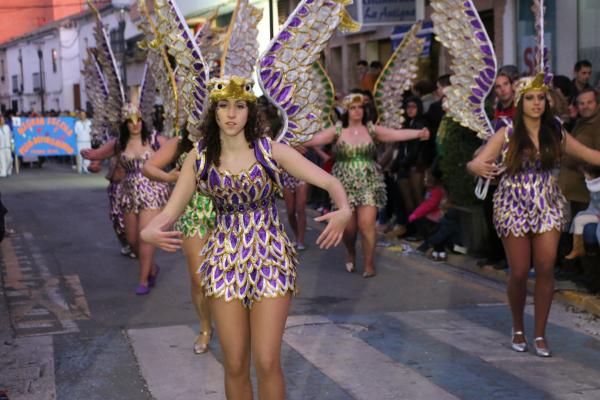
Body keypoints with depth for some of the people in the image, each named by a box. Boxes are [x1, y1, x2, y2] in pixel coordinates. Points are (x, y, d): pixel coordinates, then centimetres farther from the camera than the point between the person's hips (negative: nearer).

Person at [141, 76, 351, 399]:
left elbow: (329, 181, -10)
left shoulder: (271, 150, -6)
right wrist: (148, 231, -24)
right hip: (224, 260, 2)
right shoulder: (199, 157, 0)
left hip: (270, 256, -2)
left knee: (267, 363, -8)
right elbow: (170, 211, -1)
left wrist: (344, 210, -32)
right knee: (234, 365, 4)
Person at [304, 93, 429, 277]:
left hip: (369, 184, 0)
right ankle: (351, 253, 36)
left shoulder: (371, 129, 1)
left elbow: (397, 134, -7)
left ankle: (369, 263, 4)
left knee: (366, 223, -11)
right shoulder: (337, 130, -1)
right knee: (348, 227, 3)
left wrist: (418, 133, -19)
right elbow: (315, 138, -11)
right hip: (345, 185, 0)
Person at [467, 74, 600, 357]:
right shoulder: (506, 135, -7)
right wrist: (479, 168, -39)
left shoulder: (556, 134, 2)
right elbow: (475, 163, -16)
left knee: (546, 269, -6)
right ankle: (518, 328, 24)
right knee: (519, 272, 0)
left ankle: (540, 333, 9)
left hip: (548, 208, 2)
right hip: (513, 208, -2)